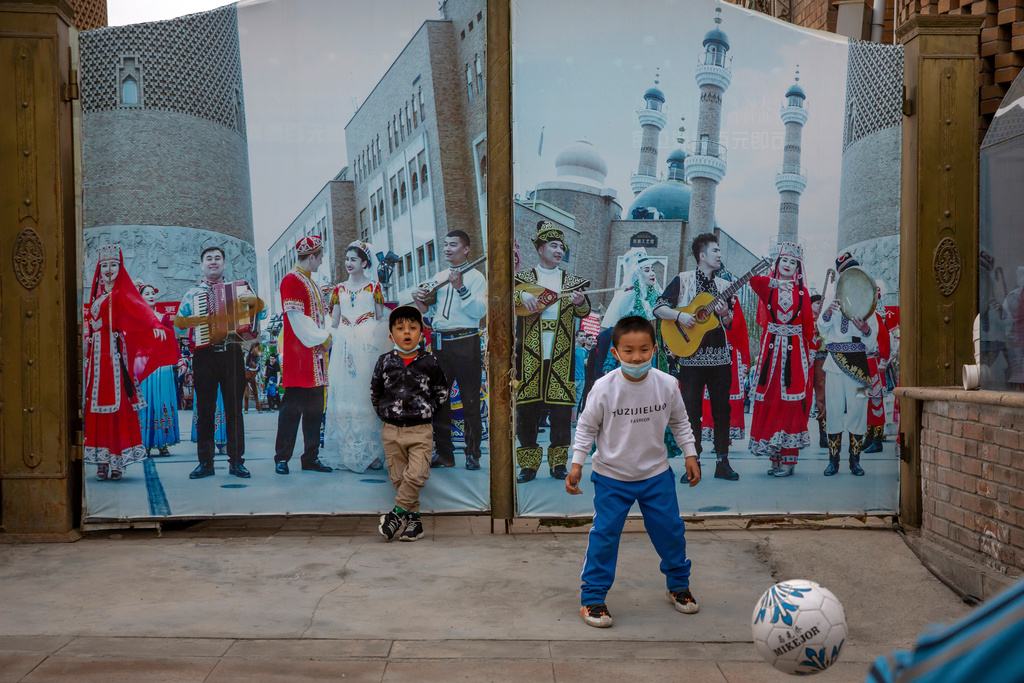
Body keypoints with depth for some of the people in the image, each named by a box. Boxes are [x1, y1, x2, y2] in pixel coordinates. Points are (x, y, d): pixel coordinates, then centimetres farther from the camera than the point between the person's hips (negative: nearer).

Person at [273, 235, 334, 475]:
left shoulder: (310, 283, 21)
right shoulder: (291, 281, -8)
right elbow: (297, 318, -15)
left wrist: (327, 335, 4)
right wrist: (323, 338, -11)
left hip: (316, 354, 9)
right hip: (299, 353, -9)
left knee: (315, 408, 8)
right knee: (293, 406, -7)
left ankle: (311, 457, 13)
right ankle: (282, 458, 0)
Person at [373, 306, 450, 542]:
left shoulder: (430, 363, -2)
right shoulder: (384, 363, 2)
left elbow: (442, 390, 12)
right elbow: (375, 392, 14)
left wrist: (429, 408, 4)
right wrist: (385, 413, 7)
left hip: (421, 430, -2)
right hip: (392, 431, 2)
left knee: (416, 474, -14)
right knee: (399, 478, 5)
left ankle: (397, 512, 2)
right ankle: (413, 518, 16)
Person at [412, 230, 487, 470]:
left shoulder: (475, 277, 2)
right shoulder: (439, 277, 19)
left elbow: (480, 311, -11)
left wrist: (461, 288, -19)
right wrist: (421, 304, 1)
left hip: (466, 343, -5)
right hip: (439, 342, 6)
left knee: (470, 401, -2)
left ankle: (472, 453, 6)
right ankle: (443, 453, 13)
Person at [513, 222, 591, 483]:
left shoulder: (572, 281, 14)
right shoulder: (523, 278, 10)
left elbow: (583, 312, 5)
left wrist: (580, 302, -17)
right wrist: (522, 295, -23)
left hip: (561, 356, 1)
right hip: (530, 354, -1)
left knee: (561, 408, 0)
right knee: (527, 408, -1)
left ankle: (558, 462, 10)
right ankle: (529, 464, 8)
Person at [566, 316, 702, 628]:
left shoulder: (667, 384, -11)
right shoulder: (604, 388, -18)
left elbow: (680, 422, 7)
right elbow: (586, 427, -6)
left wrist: (690, 455, 6)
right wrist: (576, 465, -9)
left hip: (656, 474, 3)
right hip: (612, 476, -3)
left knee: (670, 530, 12)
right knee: (604, 535, -3)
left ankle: (679, 585, 36)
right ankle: (592, 598, 12)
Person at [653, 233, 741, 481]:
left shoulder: (723, 285, 13)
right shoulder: (682, 280, 3)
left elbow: (730, 324, 15)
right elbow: (659, 308, -1)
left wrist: (725, 314, -7)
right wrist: (680, 315, -17)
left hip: (719, 356, 3)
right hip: (691, 355, -3)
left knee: (722, 408, 3)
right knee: (691, 409, 0)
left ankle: (722, 462, 10)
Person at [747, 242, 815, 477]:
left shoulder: (802, 291, 7)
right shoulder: (768, 285, 7)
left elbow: (808, 323, 5)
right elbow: (753, 280, -17)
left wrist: (808, 350, -1)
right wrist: (775, 283, -29)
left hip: (794, 349, -1)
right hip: (771, 348, 1)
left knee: (791, 401, -5)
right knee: (770, 401, -1)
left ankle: (788, 459, -3)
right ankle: (775, 457, 7)